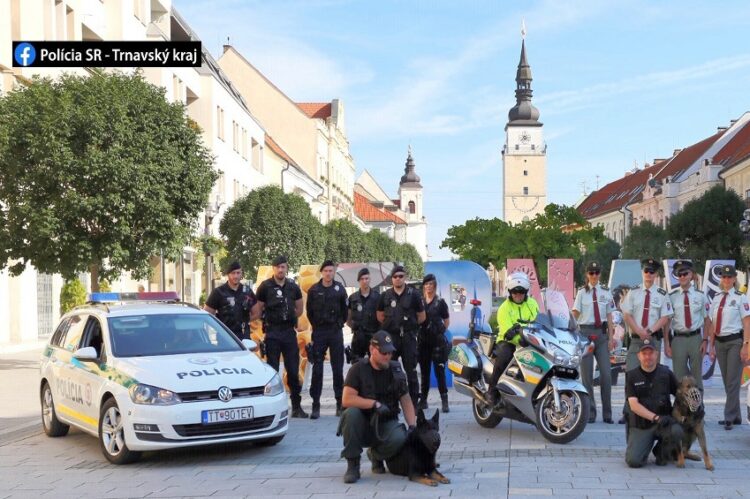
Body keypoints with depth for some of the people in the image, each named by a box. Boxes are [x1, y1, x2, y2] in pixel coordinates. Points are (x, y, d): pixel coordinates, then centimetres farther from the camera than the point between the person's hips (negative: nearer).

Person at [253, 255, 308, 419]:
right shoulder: (265, 286, -1)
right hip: (272, 333, -3)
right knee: (272, 370, 2)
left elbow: (299, 309, 18)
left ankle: (297, 407, 10)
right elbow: (258, 310, 3)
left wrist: (288, 318, 9)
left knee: (293, 370, 4)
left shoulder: (293, 287, 9)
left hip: (289, 331, 3)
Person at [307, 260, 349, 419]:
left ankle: (340, 404, 12)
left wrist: (339, 324, 6)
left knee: (338, 368, 4)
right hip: (319, 332, 0)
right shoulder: (313, 290, 1)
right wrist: (316, 325, 8)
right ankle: (315, 405, 2)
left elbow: (345, 310, 9)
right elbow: (309, 311, 9)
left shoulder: (340, 289, 1)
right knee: (317, 369, -1)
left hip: (336, 332, 0)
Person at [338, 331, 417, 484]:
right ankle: (352, 465, -20)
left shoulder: (396, 370, 1)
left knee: (399, 438, -32)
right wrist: (375, 404, -26)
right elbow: (347, 400, -20)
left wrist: (412, 426, -9)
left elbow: (406, 401, 4)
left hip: (386, 423, 2)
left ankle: (376, 455, 4)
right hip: (362, 424, -1)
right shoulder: (358, 369, -9)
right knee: (351, 413, -35)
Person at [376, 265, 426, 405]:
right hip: (390, 337, 2)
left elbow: (422, 317, 6)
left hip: (408, 337, -2)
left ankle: (414, 403, 5)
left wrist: (410, 325, 7)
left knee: (411, 371, 0)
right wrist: (391, 325, 9)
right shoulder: (385, 295, 9)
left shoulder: (414, 294, 1)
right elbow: (380, 316, 17)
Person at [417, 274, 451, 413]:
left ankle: (444, 401, -6)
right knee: (424, 371, 8)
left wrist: (440, 331, 0)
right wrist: (418, 330, 5)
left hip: (437, 340, -3)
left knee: (439, 370, -7)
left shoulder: (440, 302, 1)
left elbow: (447, 320, 7)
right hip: (423, 340, 3)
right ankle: (423, 400, 15)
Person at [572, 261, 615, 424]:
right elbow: (575, 315, -2)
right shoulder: (582, 292, 2)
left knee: (606, 373, -3)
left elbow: (609, 317, 9)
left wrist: (611, 337, 2)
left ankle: (607, 413, 7)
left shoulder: (606, 292, 8)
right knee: (587, 374, 2)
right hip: (585, 332, -2)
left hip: (602, 333, 2)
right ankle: (590, 412, 11)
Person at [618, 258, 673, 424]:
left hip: (654, 338, 0)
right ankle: (628, 412, -2)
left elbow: (665, 318, 0)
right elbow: (626, 315, 3)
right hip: (635, 338, 1)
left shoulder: (662, 294, 3)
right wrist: (639, 331, -10)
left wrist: (649, 331, -13)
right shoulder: (634, 292, 6)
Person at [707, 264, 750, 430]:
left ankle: (729, 418, -3)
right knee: (726, 381, 11)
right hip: (720, 341, 6)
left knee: (733, 380, -6)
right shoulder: (716, 298, 11)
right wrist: (712, 346, 11)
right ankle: (736, 416, 21)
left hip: (735, 341, -6)